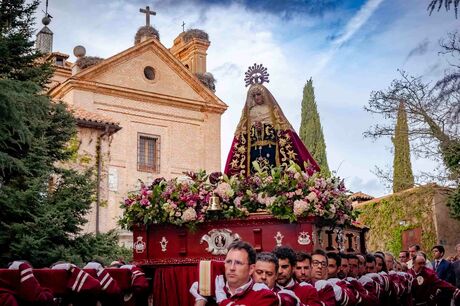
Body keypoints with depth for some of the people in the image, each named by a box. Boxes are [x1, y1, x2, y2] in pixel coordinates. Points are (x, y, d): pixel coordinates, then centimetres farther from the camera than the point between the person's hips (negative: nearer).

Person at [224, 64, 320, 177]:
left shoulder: (272, 109, 11)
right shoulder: (249, 111, 17)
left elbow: (281, 127, 3)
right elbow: (243, 131, 10)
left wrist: (263, 128, -11)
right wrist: (255, 129, -8)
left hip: (270, 147, -2)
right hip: (254, 149, 2)